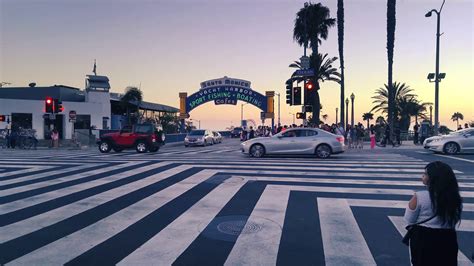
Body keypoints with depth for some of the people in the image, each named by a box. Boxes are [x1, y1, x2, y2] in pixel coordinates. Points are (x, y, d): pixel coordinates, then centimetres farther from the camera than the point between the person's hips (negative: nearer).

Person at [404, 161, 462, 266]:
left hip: (423, 239, -4)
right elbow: (455, 221, 7)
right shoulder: (455, 198, -4)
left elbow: (409, 220, -9)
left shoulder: (419, 197, -19)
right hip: (447, 240, 4)